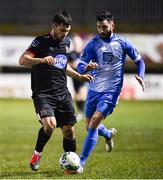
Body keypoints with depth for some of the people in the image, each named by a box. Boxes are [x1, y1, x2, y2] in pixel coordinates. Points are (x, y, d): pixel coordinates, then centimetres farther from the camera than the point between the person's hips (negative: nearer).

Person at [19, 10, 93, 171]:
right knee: (50, 124, -26)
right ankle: (37, 154, -2)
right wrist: (42, 60, -32)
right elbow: (22, 60, -17)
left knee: (69, 130, 3)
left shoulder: (66, 43, 14)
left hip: (62, 94, 6)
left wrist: (79, 76, 25)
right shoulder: (41, 42, -7)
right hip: (43, 94, -6)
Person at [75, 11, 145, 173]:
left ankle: (81, 163, -13)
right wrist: (86, 67, -29)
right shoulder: (93, 44, 0)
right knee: (89, 127, 11)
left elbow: (139, 61, 10)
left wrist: (140, 76, -10)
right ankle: (108, 135, 47)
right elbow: (80, 66, -4)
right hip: (94, 89, 4)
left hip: (111, 91, -4)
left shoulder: (123, 43, -2)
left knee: (93, 124, -17)